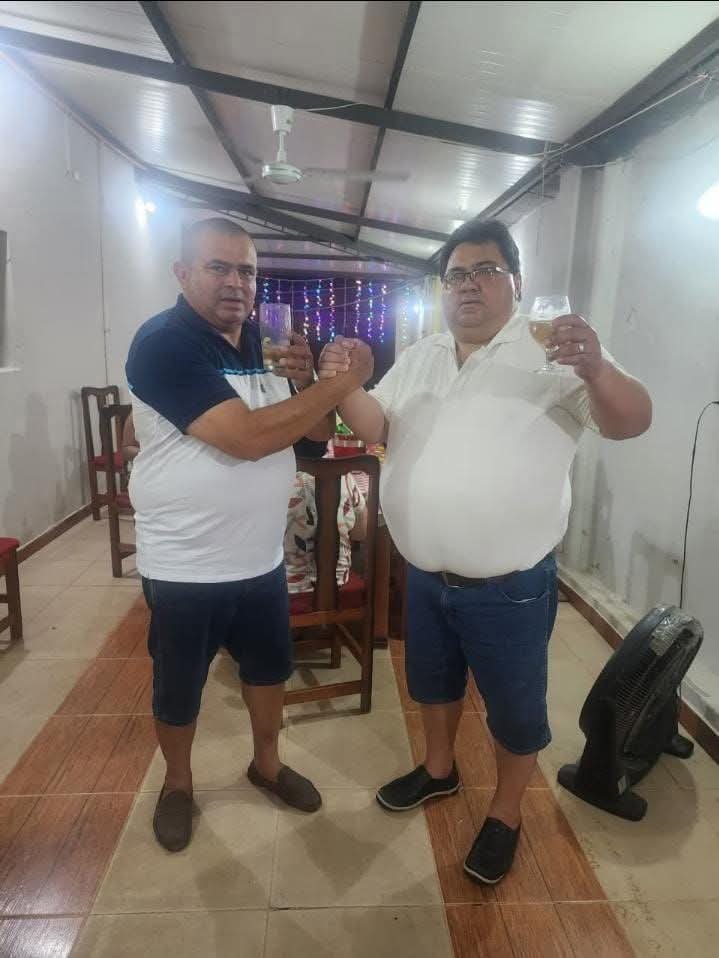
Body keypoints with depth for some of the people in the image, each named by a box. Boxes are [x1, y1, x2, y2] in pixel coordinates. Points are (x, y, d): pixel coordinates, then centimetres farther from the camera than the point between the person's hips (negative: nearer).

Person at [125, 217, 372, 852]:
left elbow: (318, 432, 7)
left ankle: (268, 764, 47)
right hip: (184, 568, -6)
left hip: (261, 558, 6)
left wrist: (304, 382, -13)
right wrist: (344, 380, -26)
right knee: (178, 690, 15)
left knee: (270, 667, 22)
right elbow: (247, 438, -30)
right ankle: (178, 784, 43)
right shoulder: (163, 342, -18)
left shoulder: (263, 343, 5)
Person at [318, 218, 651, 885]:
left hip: (510, 588, -5)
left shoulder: (552, 355, -12)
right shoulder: (418, 359, 7)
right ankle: (439, 768, 52)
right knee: (431, 680, 25)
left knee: (515, 708, 15)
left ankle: (505, 815, 40)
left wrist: (596, 369, -40)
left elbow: (630, 423, -18)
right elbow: (378, 426, 6)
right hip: (425, 577, 6)